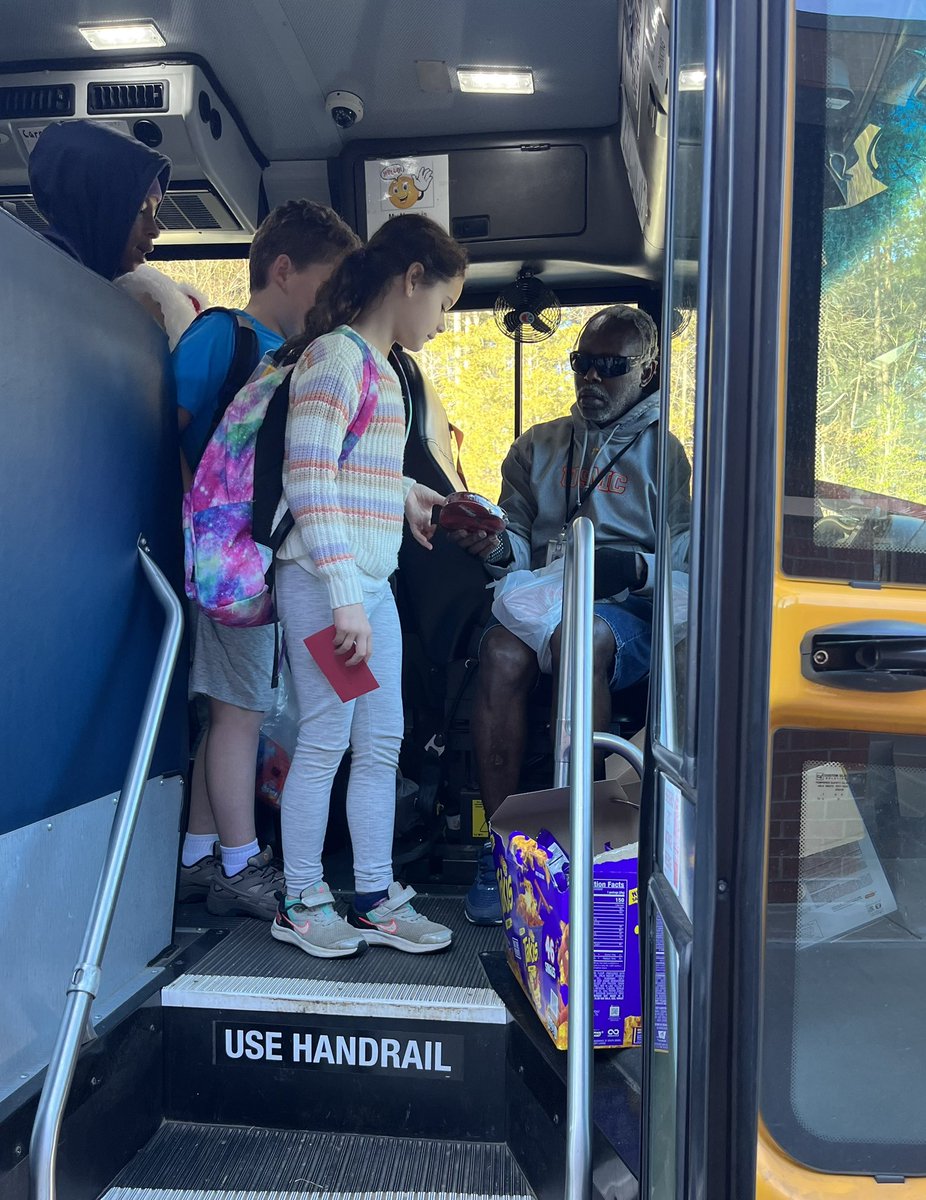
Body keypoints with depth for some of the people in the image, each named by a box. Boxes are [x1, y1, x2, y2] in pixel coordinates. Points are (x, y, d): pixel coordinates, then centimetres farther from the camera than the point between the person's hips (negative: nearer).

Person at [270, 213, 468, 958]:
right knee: (326, 741, 0)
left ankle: (376, 899, 24)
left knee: (382, 741, 12)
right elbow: (309, 480, -19)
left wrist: (404, 495, 25)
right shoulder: (338, 355, -11)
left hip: (371, 582, 9)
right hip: (326, 582, -9)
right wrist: (344, 596, -23)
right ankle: (301, 903, 18)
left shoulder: (379, 365, 18)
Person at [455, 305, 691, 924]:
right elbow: (522, 543, 15)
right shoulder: (537, 446, 23)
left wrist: (634, 568, -17)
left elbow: (689, 564, 3)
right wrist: (496, 546, -9)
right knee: (502, 652, -33)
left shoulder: (664, 453, 12)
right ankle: (501, 841, -23)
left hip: (628, 612, -2)